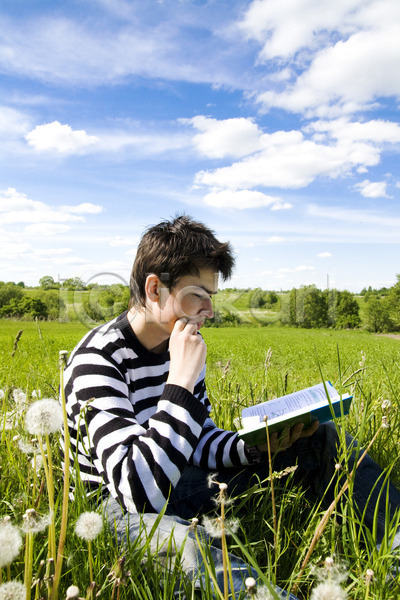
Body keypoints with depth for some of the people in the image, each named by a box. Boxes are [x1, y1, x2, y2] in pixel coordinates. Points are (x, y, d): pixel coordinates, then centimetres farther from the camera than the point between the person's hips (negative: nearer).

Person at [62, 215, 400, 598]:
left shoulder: (180, 344, -2)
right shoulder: (97, 361, -25)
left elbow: (200, 442, 6)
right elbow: (141, 494, -35)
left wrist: (257, 448, -14)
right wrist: (181, 380, -35)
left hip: (183, 482, 7)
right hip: (127, 509, -6)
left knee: (322, 438, 1)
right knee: (187, 548, -46)